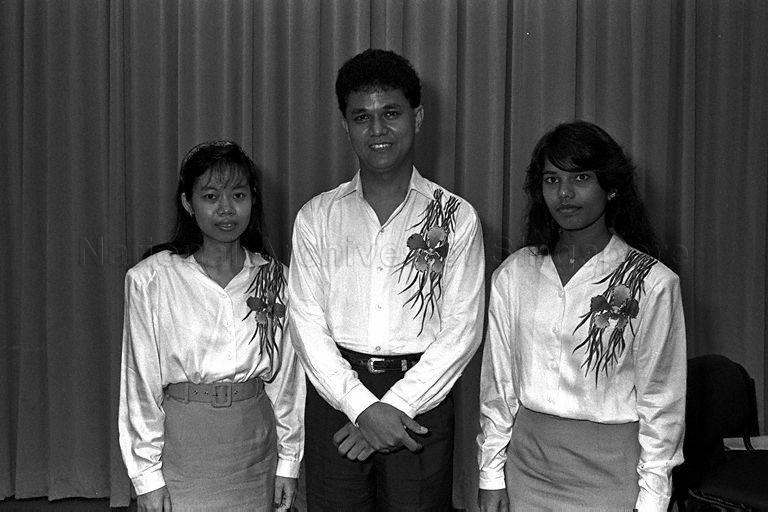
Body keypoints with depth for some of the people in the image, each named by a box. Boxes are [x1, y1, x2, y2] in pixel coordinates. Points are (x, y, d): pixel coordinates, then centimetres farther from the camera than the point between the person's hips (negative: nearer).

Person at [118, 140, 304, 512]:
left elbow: (286, 378, 4)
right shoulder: (149, 280, -8)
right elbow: (140, 382, -5)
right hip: (181, 444, -2)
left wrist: (288, 461, 4)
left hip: (255, 444, 2)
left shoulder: (274, 278, -1)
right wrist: (146, 475, -5)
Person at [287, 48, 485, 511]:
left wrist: (396, 406, -12)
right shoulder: (317, 217, 5)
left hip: (421, 397, -1)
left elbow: (462, 330, -4)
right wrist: (362, 405, -12)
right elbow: (307, 322, -1)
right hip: (336, 394, 1)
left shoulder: (456, 216, 1)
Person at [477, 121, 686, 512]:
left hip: (609, 468, -3)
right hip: (527, 461, 3)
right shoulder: (512, 275, 1)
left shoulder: (652, 283, -9)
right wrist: (492, 475, 4)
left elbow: (661, 402, -5)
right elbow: (498, 384, 5)